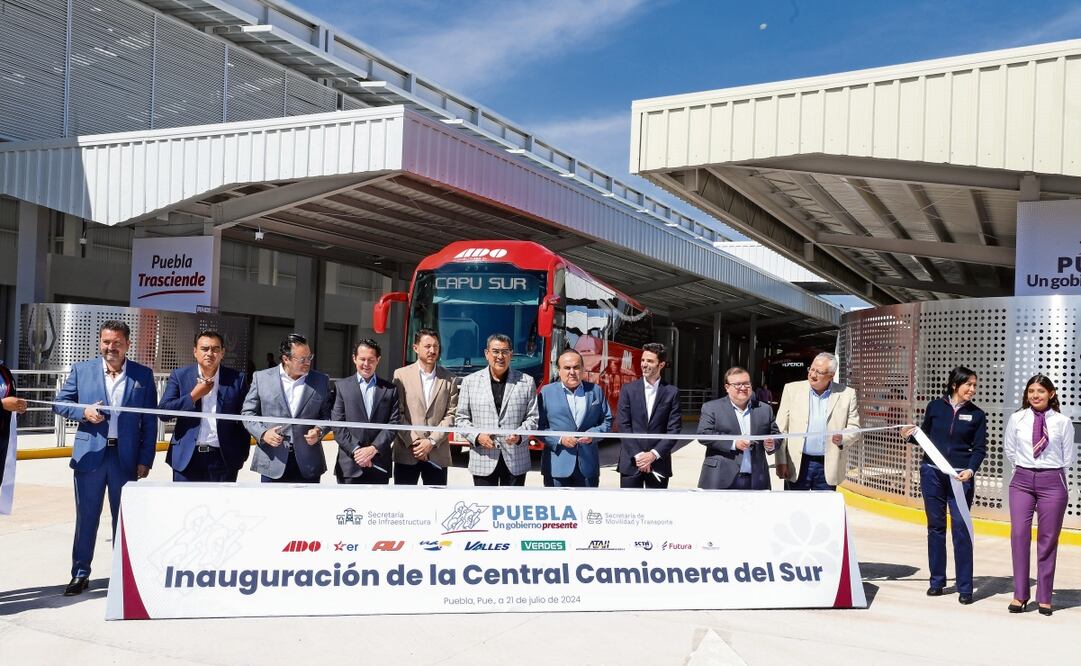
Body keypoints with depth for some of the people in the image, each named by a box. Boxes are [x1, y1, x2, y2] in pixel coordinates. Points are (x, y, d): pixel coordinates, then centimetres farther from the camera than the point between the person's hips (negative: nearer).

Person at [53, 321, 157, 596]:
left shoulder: (143, 375, 2)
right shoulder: (81, 370, 4)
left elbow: (150, 422, 2)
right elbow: (59, 402, 9)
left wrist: (145, 460, -3)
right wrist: (83, 412, -11)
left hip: (126, 458, 0)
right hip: (90, 456, 0)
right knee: (86, 517, 8)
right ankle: (80, 574, 21)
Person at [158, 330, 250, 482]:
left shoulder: (236, 379, 3)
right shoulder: (179, 376, 4)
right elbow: (162, 412, -3)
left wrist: (242, 455, 3)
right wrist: (194, 395, -11)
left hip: (224, 459, 0)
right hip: (187, 458, 0)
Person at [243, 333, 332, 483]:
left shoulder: (321, 381, 6)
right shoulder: (261, 378, 2)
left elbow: (327, 414, 12)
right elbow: (248, 412, 7)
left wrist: (319, 431, -8)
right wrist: (263, 433, -9)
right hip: (272, 462, -1)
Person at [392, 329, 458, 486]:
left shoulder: (448, 378, 7)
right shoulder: (401, 375, 3)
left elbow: (451, 414, 1)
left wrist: (432, 441, -10)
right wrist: (413, 442, -11)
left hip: (437, 454, 1)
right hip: (406, 452, -1)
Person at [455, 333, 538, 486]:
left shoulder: (526, 382, 5)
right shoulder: (470, 381, 6)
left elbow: (533, 417, 5)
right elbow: (461, 418, 6)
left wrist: (520, 434, -14)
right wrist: (476, 435, -11)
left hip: (516, 461, 0)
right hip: (483, 461, 0)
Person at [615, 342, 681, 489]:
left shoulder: (672, 392, 3)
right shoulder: (628, 389, 4)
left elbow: (674, 429, -2)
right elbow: (623, 425, -2)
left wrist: (653, 454, -11)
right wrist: (637, 455, -11)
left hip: (659, 463, 0)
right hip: (631, 462, 0)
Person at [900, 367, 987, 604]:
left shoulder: (977, 415, 3)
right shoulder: (935, 407, 4)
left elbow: (980, 448, 0)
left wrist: (971, 470, -16)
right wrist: (910, 435, -8)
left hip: (960, 477, -1)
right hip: (932, 473, 1)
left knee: (961, 528, -5)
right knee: (935, 526, 8)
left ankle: (964, 587, 1)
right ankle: (937, 580, 18)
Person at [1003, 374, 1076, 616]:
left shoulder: (1062, 422, -2)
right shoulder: (1016, 419, 2)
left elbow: (1069, 457, 6)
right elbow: (1009, 449, 15)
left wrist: (1051, 472, 11)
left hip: (1052, 482, -1)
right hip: (1022, 480, 1)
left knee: (1048, 540, 5)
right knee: (1019, 535, -4)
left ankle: (1044, 598, 14)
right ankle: (1020, 594, 5)